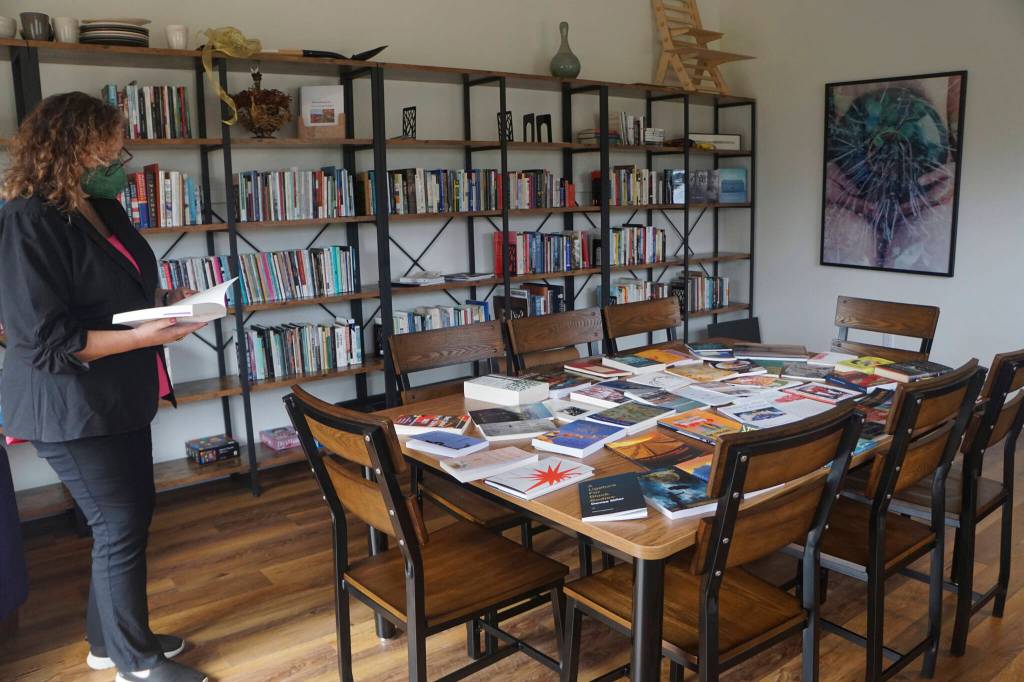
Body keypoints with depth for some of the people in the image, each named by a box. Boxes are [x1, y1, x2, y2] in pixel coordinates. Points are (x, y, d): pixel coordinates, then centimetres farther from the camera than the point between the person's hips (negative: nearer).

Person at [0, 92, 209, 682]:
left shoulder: (101, 209, 8)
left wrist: (167, 299, 3)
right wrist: (142, 337, -28)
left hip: (121, 399, 9)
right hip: (73, 407, -9)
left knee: (132, 515, 17)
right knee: (122, 526, 0)